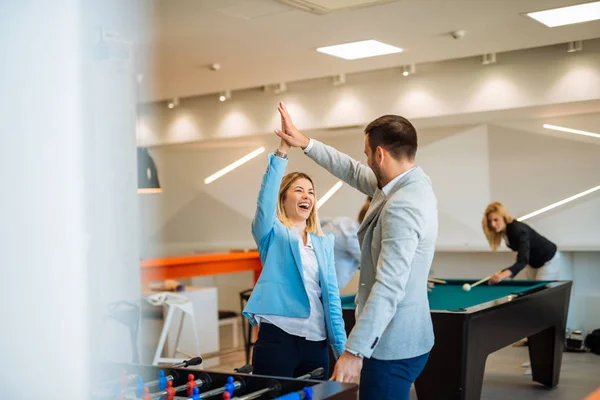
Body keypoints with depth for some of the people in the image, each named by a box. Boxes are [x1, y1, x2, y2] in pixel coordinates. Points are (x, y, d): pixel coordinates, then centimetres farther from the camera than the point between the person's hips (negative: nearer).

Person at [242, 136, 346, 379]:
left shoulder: (324, 242, 13)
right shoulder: (272, 233, 2)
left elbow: (331, 295, 12)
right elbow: (265, 199, -18)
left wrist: (341, 345, 6)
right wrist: (282, 151, -26)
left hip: (316, 342, 5)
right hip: (277, 338, -5)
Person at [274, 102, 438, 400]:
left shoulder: (402, 207, -25)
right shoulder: (410, 183, 5)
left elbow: (389, 287, -30)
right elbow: (353, 172, 20)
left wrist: (355, 350, -30)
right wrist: (305, 143, 21)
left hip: (393, 345, -10)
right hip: (399, 338, 10)